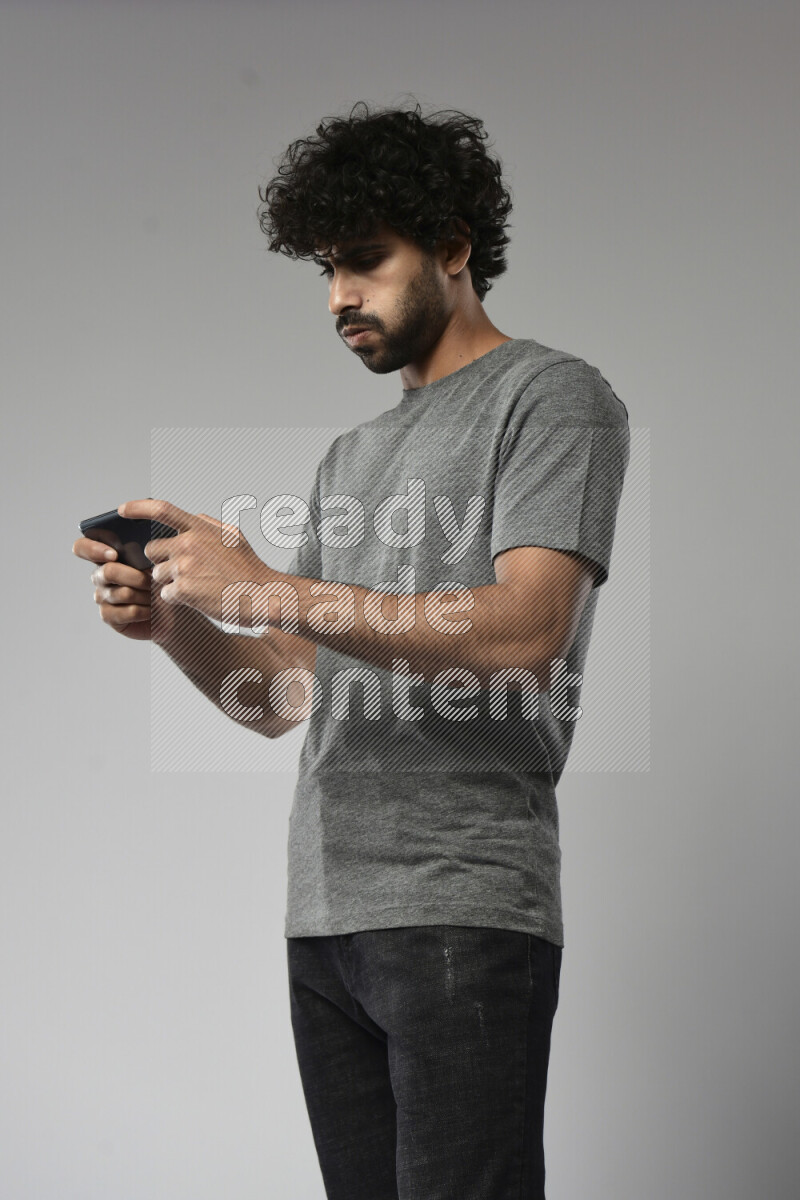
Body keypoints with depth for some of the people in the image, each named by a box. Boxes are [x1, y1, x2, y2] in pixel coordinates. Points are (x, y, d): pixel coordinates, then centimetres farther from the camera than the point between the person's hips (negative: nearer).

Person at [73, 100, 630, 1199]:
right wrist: (172, 622, 0)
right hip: (322, 914, 7)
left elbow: (525, 636, -15)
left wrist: (271, 587, -17)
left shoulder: (552, 397, 2)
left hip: (463, 911, -7)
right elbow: (282, 699, 20)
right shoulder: (351, 459, 25)